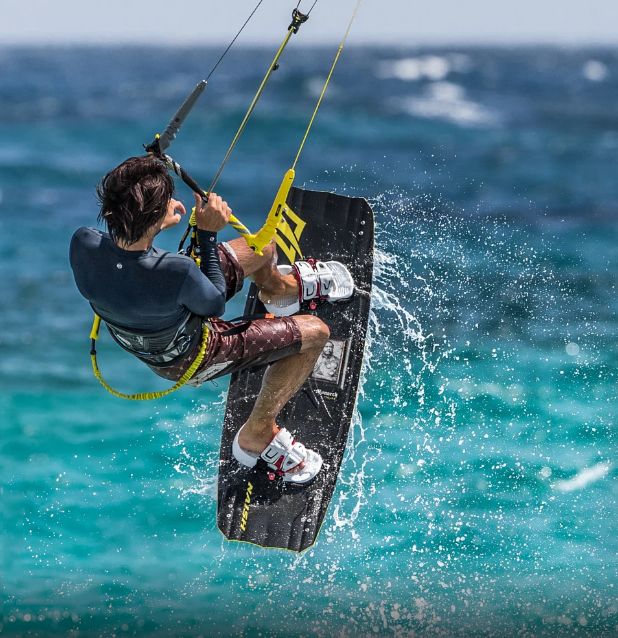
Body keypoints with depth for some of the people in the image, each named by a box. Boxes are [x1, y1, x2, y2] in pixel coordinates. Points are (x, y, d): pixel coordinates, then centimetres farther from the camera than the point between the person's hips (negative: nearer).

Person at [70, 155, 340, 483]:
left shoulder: (82, 244, -30)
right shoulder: (176, 272, -46)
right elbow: (215, 304, -22)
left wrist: (154, 226, -2)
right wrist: (208, 234, -21)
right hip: (190, 360, -6)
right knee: (315, 332, 7)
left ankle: (277, 286, 58)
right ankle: (258, 433, 22)